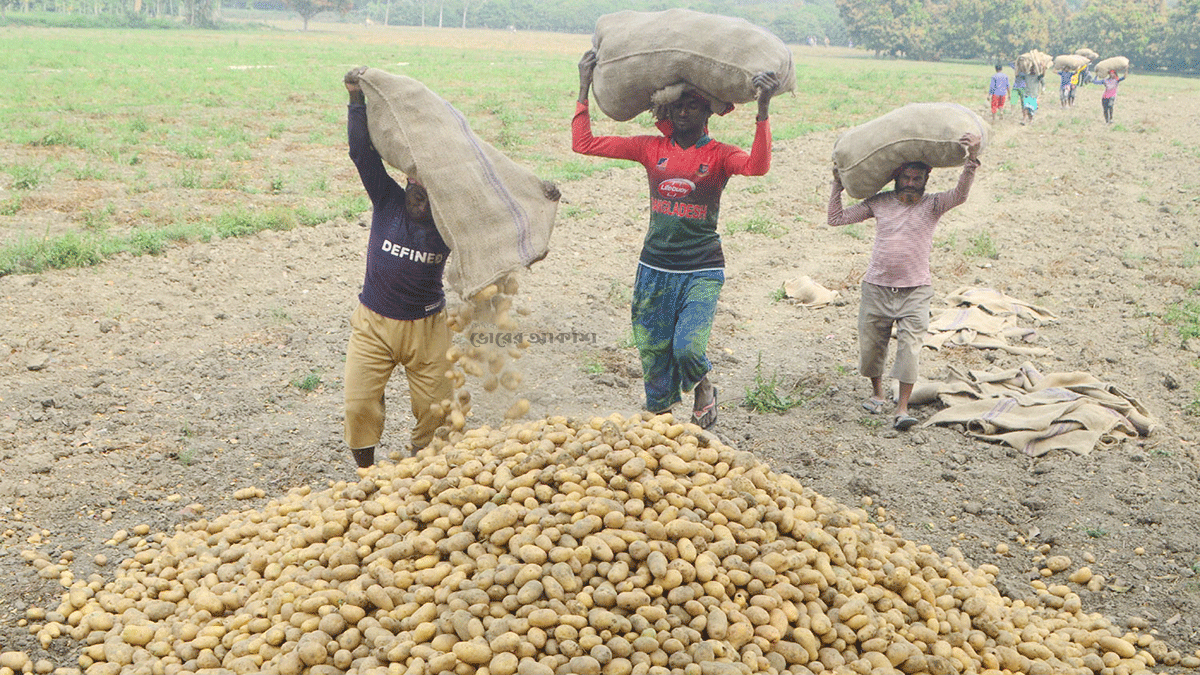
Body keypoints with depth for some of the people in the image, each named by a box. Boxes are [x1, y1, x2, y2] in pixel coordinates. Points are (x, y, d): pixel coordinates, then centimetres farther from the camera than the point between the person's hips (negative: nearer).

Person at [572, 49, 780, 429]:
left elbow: (757, 166, -25)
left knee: (688, 348, -20)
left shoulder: (719, 155, -2)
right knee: (654, 356, 7)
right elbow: (584, 143, 3)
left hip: (702, 272, -3)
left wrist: (763, 110, -33)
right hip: (654, 270, 3)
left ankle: (703, 388, 15)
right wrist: (584, 88, -1)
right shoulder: (651, 149, 5)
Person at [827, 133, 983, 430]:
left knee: (910, 347, -10)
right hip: (876, 288, 2)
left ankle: (902, 408, -6)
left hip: (915, 291, -2)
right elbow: (836, 218, 7)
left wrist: (972, 159, -33)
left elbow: (960, 194, -21)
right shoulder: (879, 202, 5)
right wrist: (838, 185, 4)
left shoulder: (932, 205, 0)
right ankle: (877, 393, 33)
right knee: (871, 344, 10)